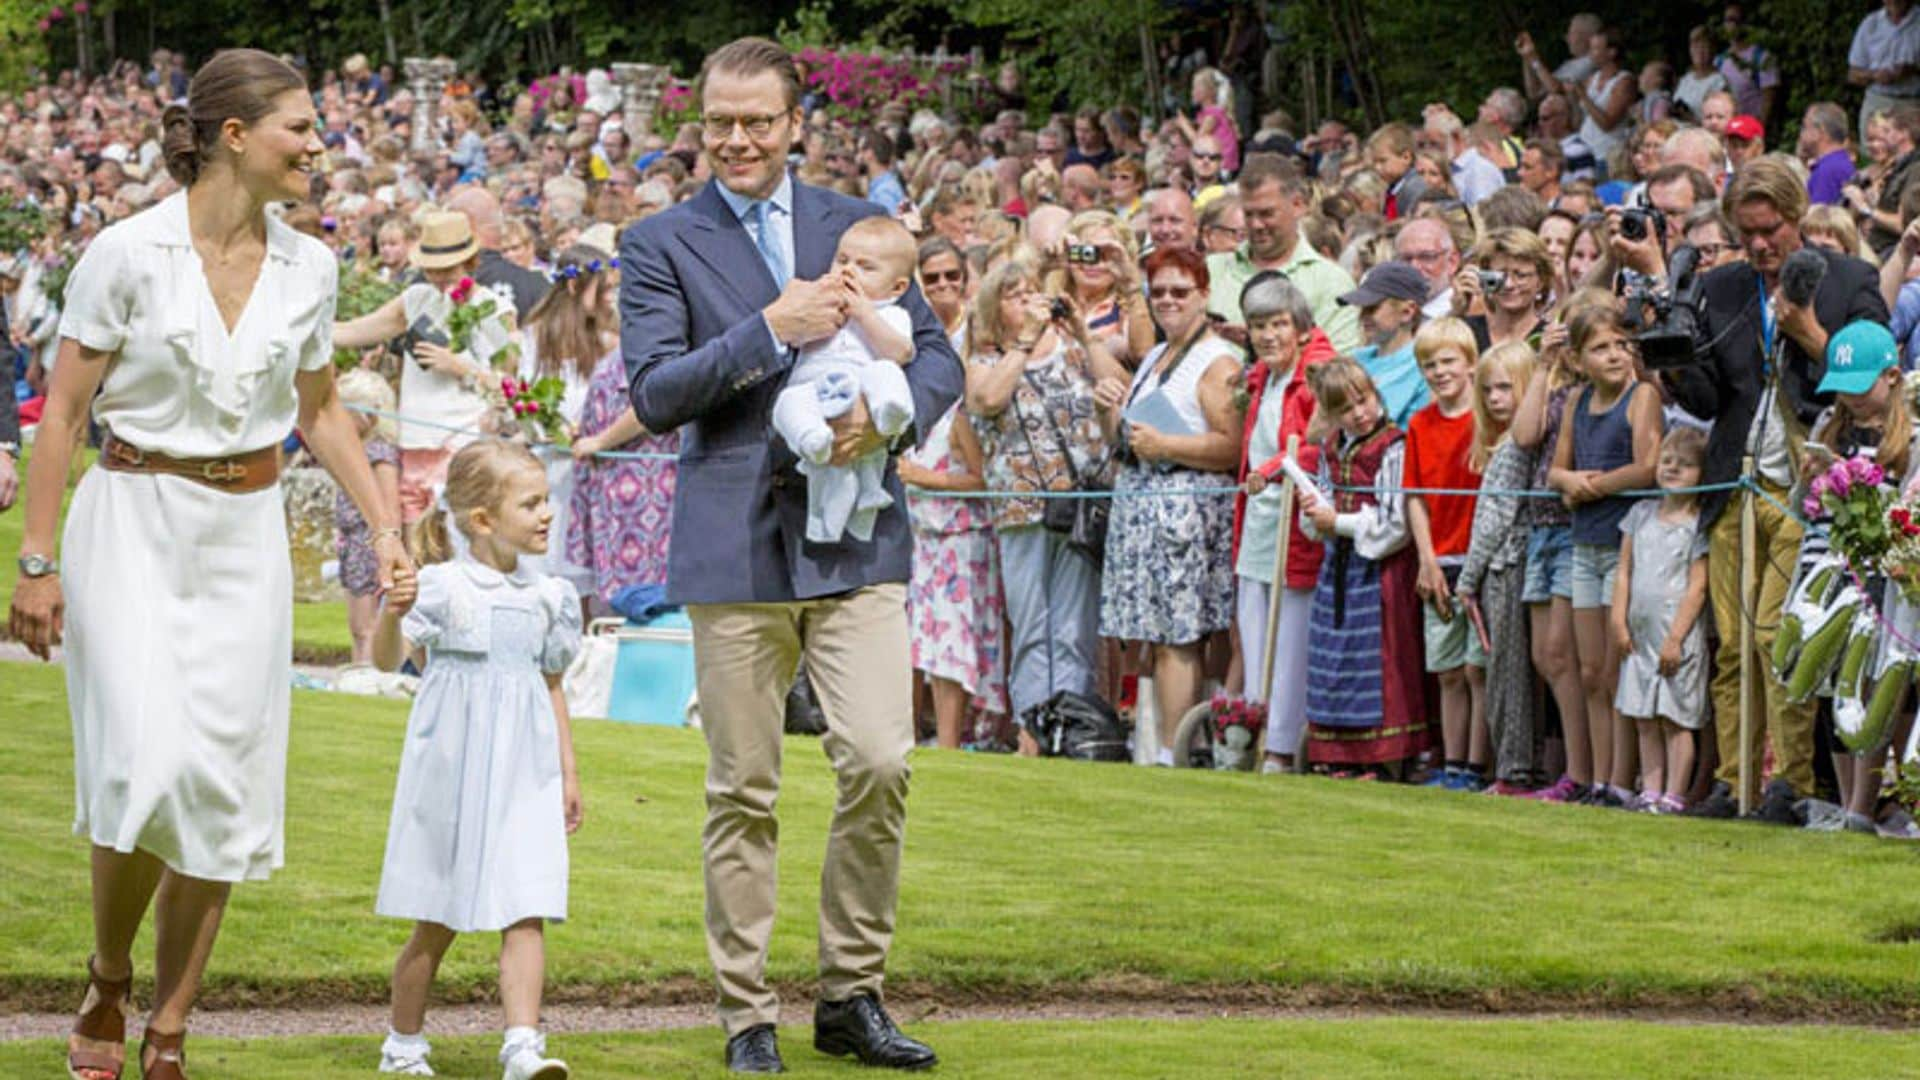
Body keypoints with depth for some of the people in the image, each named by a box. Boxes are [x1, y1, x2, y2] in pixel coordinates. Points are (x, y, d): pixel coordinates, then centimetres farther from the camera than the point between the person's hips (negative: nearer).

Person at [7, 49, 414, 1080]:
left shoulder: (306, 266, 3)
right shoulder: (128, 252, -11)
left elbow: (319, 409, 18)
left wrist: (383, 524, 10)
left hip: (246, 535, 4)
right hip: (134, 524, -4)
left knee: (225, 784, 1)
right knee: (147, 767, -15)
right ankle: (106, 981, 11)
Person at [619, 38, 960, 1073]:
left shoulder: (856, 227, 12)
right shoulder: (661, 244, 4)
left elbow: (938, 356, 13)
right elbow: (655, 393, -6)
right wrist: (772, 329, -16)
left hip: (857, 537, 2)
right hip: (735, 547, -2)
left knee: (879, 762, -7)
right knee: (742, 790, 2)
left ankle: (851, 996, 8)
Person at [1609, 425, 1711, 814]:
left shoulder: (1698, 524, -6)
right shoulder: (1642, 514, 11)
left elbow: (1697, 588, -10)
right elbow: (1624, 572, 12)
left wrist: (1675, 639, -14)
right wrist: (1619, 622, 3)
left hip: (1678, 637, -6)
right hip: (1640, 635, 6)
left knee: (1675, 718, -4)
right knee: (1645, 719, 7)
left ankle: (1674, 795, -2)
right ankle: (1650, 791, 12)